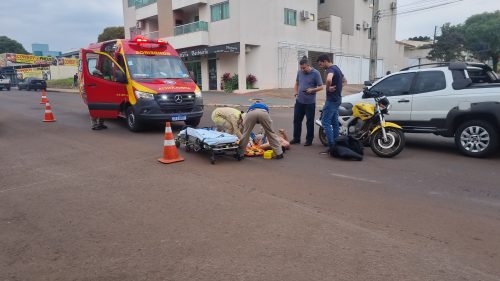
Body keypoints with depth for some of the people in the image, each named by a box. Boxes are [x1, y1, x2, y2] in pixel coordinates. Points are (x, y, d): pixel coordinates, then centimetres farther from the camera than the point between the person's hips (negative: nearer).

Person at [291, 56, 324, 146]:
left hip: (310, 102, -5)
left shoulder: (315, 73, -9)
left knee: (309, 122, 4)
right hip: (299, 101, 5)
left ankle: (309, 140, 16)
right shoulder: (299, 72, 6)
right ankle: (296, 138, 23)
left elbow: (321, 87, -7)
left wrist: (312, 90, -23)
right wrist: (296, 93, 2)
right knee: (297, 120, 10)